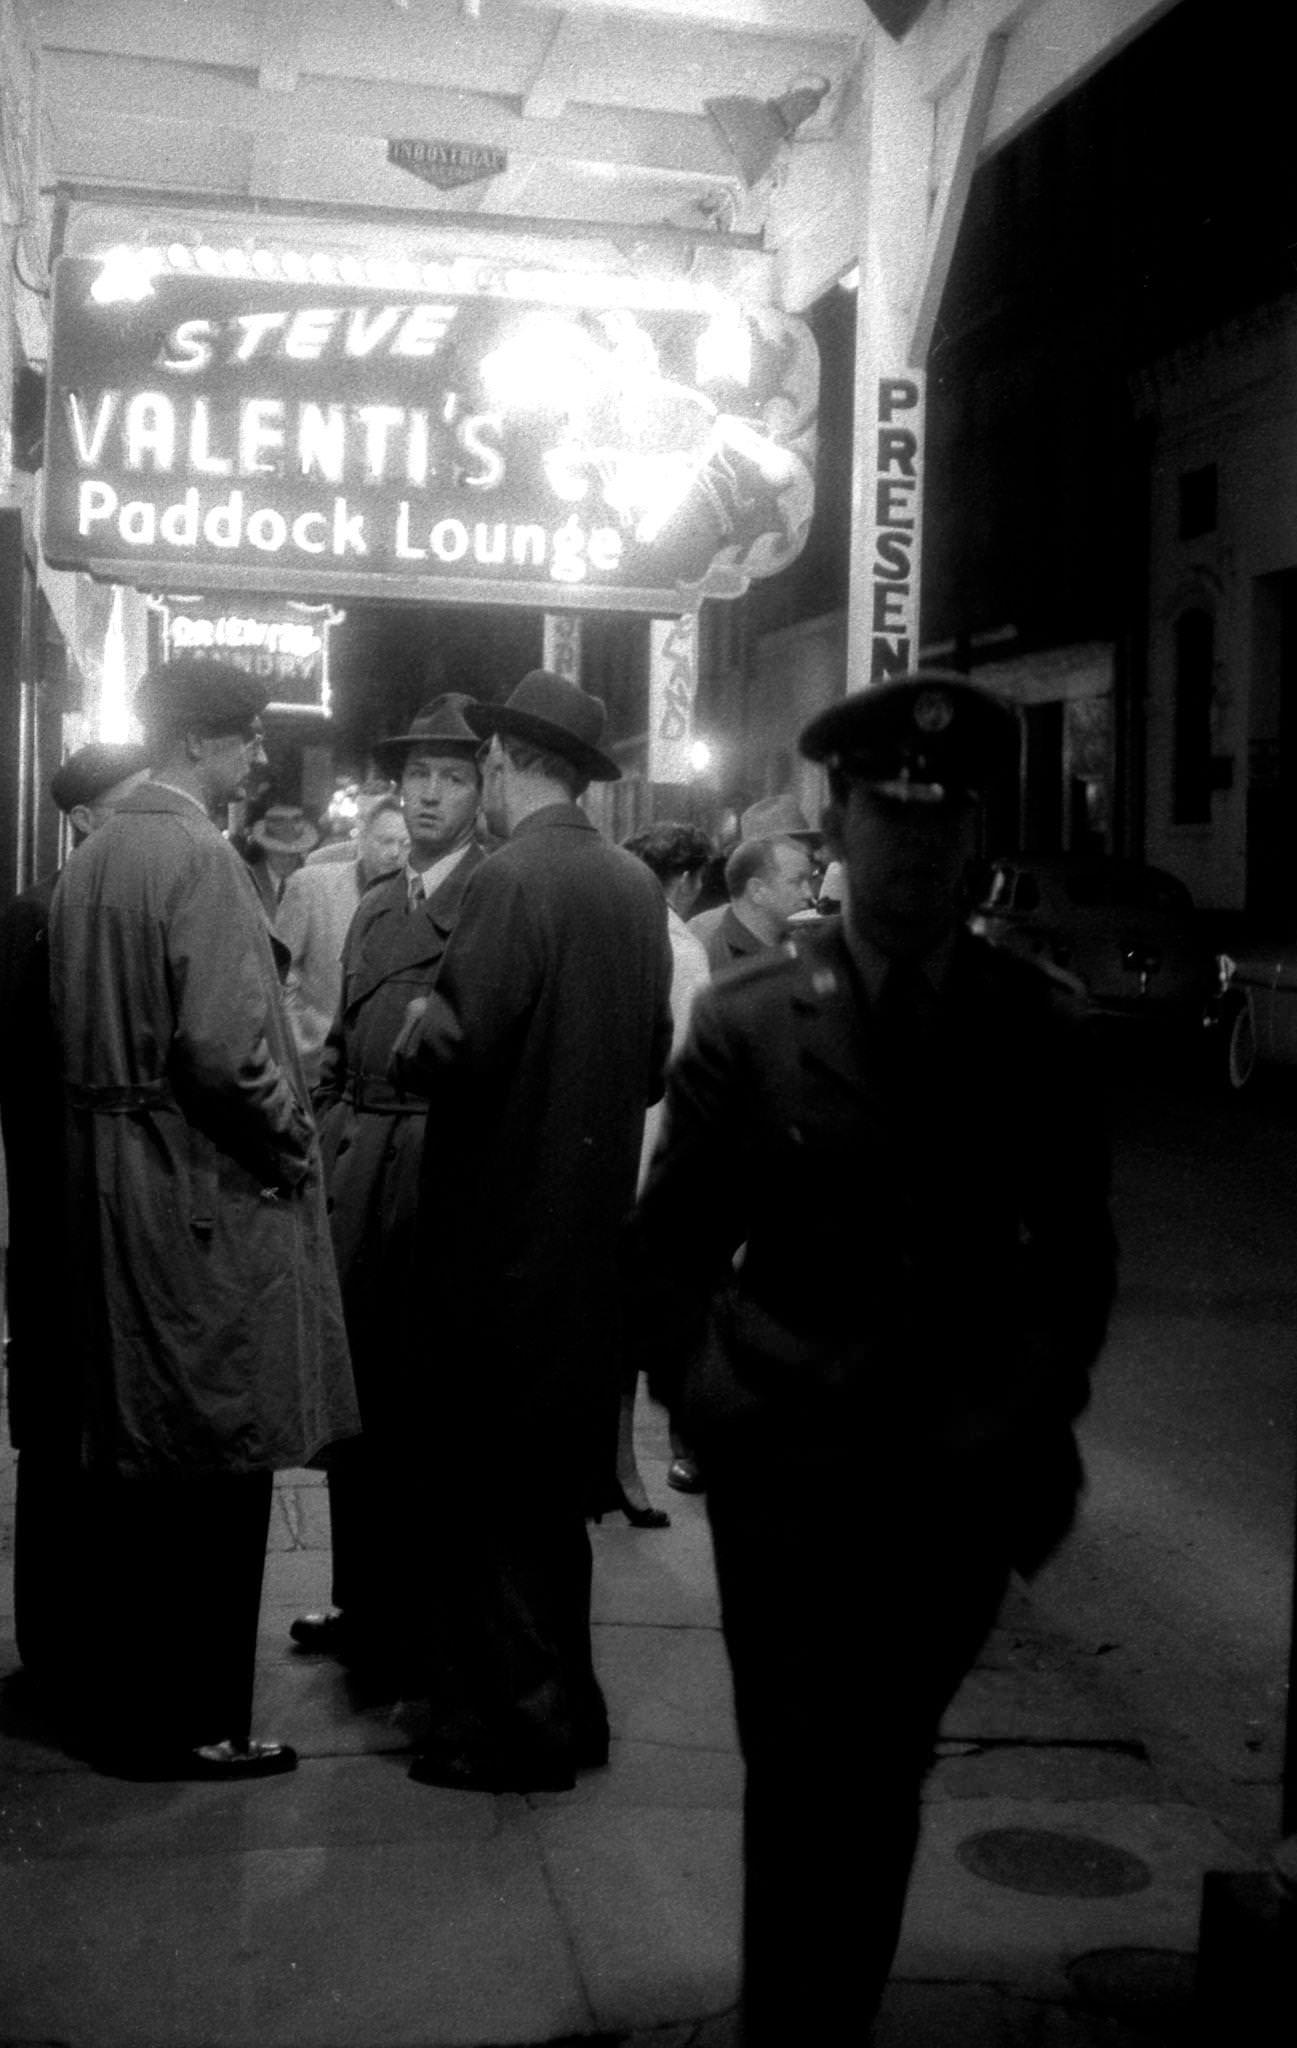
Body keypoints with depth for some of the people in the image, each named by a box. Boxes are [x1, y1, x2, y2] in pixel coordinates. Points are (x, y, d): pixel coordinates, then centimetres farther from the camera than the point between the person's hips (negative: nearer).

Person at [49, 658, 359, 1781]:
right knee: (216, 1463, 2)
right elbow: (224, 1047, -24)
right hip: (207, 1193, -9)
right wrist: (291, 1142, -9)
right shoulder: (200, 857, -15)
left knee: (139, 1457, 17)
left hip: (114, 1181, 9)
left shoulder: (90, 857, 11)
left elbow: (86, 1028, 12)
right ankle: (190, 1721, 12)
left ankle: (128, 1704, 29)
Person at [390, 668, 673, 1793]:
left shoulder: (513, 879, -16)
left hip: (504, 1226, -8)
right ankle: (561, 1701, 29)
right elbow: (655, 1060, 12)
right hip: (596, 1219, 8)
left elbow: (457, 1047, -21)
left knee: (488, 1487, 4)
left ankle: (512, 1721, 12)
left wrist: (413, 1033, -2)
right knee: (556, 1479, 18)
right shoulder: (636, 884, 6)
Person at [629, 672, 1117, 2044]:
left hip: (962, 1482, 2)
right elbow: (670, 1249, 2)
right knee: (803, 1782, 3)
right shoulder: (746, 1020, -4)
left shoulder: (1032, 1029, 0)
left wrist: (1035, 1414, 1)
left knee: (880, 1779, 15)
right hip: (787, 1471, -2)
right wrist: (706, 1400, -4)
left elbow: (1074, 1251, 8)